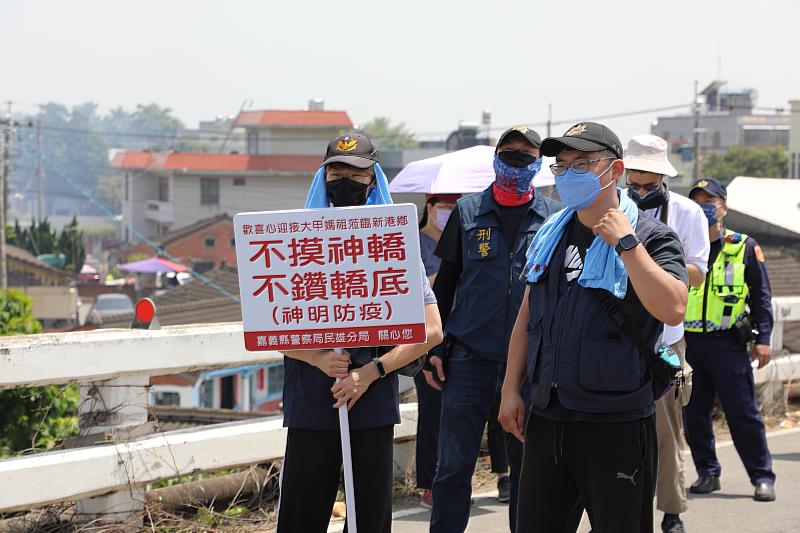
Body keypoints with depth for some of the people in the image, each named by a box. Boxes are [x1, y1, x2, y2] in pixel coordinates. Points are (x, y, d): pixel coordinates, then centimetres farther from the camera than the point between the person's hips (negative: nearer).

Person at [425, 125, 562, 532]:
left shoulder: (554, 217, 5)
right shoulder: (467, 213, 5)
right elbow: (445, 284, 8)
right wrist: (434, 349, 2)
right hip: (470, 356, 0)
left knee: (526, 464, 8)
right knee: (454, 464, 0)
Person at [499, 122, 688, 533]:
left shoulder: (650, 238, -7)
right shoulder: (550, 236, 13)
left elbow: (672, 310, -24)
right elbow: (528, 316, 19)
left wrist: (626, 245, -22)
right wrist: (511, 389, 13)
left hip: (617, 426, -6)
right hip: (547, 421, 6)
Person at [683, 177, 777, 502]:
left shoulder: (745, 248, 5)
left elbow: (761, 296, 5)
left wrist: (763, 339, -2)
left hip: (727, 344, -3)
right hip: (688, 343, 3)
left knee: (743, 412, -3)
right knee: (693, 413, 5)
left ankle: (762, 477, 3)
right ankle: (707, 473, 17)